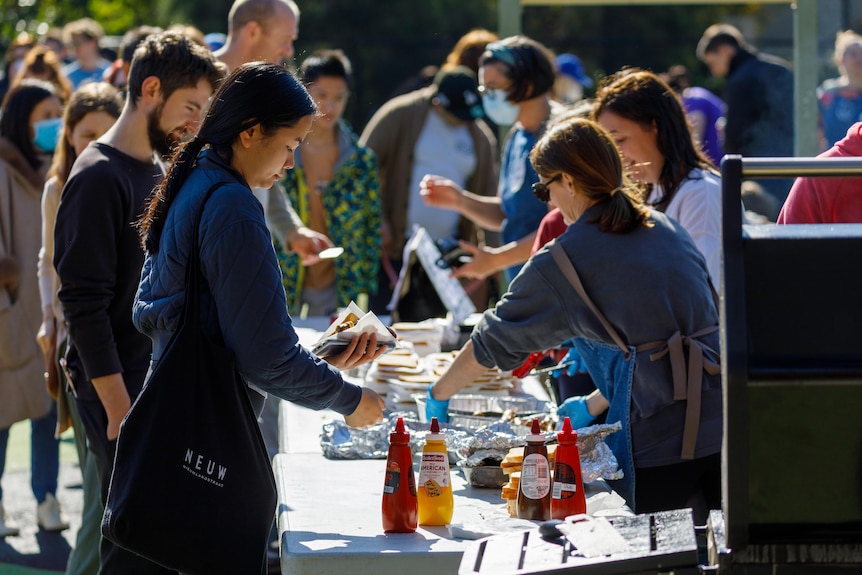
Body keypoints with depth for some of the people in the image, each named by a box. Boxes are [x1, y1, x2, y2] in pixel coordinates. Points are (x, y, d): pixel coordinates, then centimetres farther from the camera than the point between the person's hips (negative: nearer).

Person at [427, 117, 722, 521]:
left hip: (662, 440, -6)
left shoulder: (564, 260, -2)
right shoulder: (667, 230, 16)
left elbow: (493, 343, 9)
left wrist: (439, 395, 24)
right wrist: (593, 405, 32)